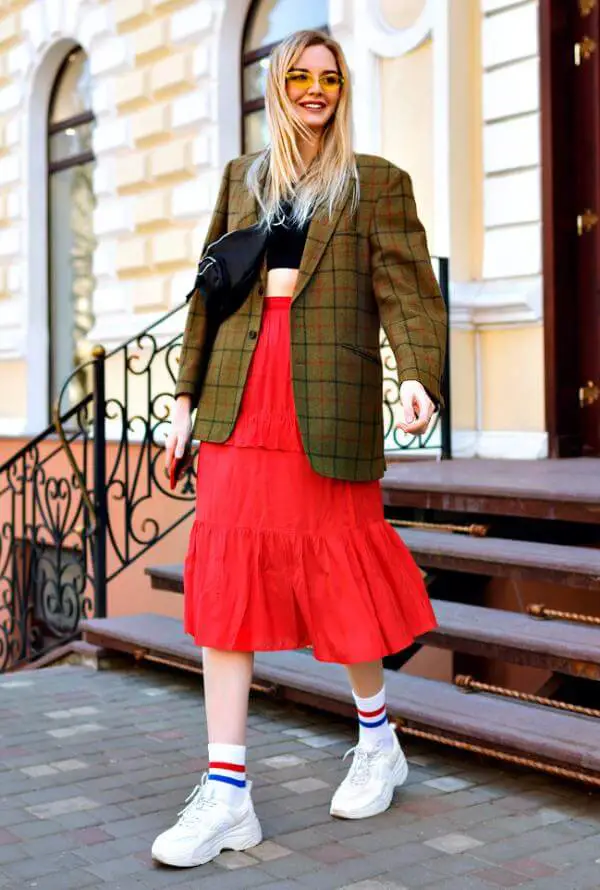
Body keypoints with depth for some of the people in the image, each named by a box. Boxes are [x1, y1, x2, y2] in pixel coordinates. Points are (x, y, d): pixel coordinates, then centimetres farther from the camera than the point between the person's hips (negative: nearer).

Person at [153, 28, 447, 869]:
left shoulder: (377, 182, 7)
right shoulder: (241, 177, 18)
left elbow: (405, 288, -4)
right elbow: (211, 289, 17)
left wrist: (419, 375, -21)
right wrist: (188, 395, 12)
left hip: (329, 392, -3)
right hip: (241, 392, 3)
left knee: (338, 565, 4)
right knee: (225, 571, -5)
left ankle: (378, 737, 30)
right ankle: (226, 792, 0)